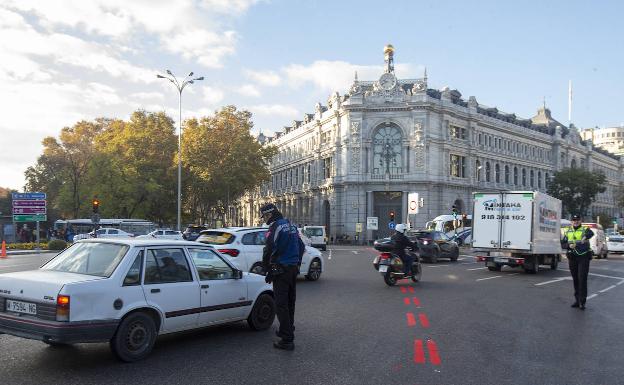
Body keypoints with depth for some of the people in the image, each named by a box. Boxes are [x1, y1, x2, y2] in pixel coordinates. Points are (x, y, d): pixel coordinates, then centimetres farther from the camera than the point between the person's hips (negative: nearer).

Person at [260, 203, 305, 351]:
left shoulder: (275, 227, -14)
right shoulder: (291, 226, 14)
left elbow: (268, 251, -19)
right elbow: (301, 247, 20)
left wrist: (268, 270, -8)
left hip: (281, 270, -9)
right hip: (293, 269, 9)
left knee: (281, 305, -6)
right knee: (290, 302, 20)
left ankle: (287, 340, -7)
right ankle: (288, 330, 34)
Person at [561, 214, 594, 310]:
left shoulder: (585, 229, -2)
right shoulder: (568, 232, 12)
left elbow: (591, 233, -27)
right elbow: (563, 244, 12)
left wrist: (585, 237, -50)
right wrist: (569, 245, -11)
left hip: (584, 257, -4)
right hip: (572, 258, 4)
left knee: (582, 279, -10)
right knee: (575, 279, 10)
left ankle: (582, 301, -6)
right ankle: (577, 300, 20)